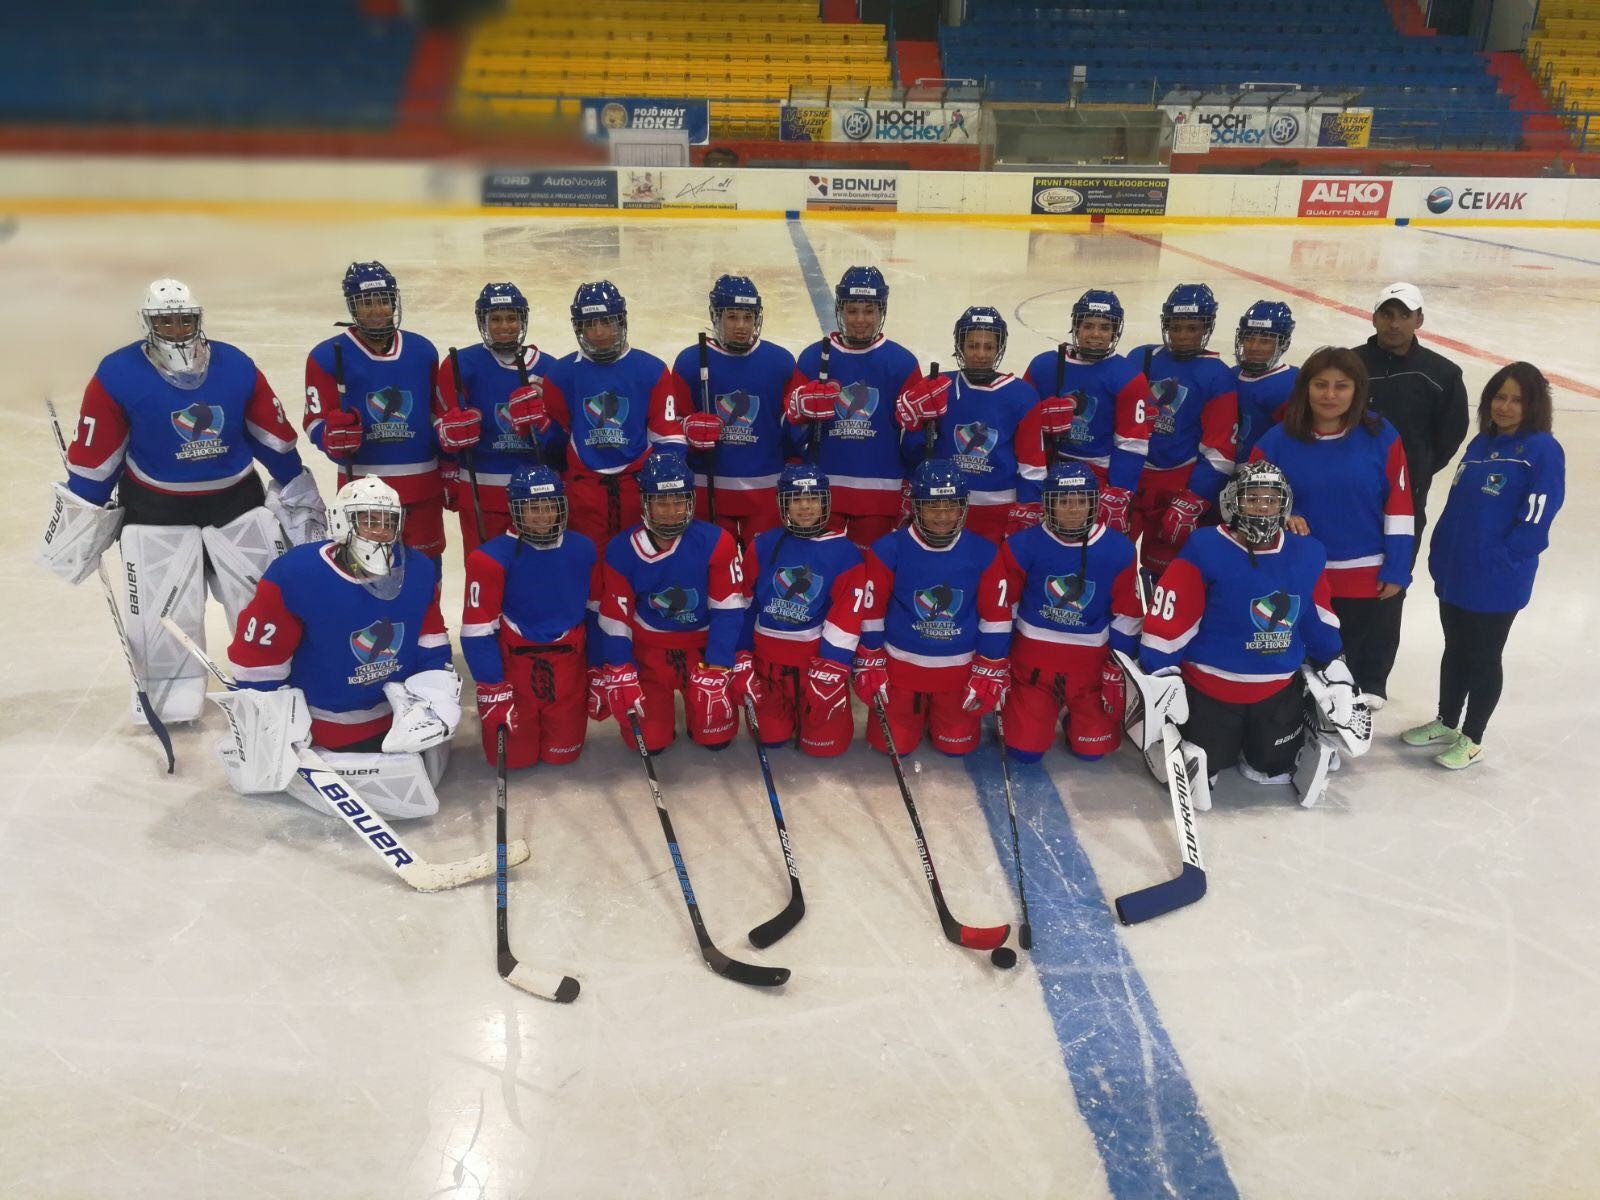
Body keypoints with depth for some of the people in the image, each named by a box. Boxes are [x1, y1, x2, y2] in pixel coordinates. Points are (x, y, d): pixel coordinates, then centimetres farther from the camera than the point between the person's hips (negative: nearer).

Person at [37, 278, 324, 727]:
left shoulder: (236, 366, -4)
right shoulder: (118, 375, -11)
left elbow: (275, 437, 5)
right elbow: (94, 458, -6)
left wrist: (299, 496, 10)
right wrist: (78, 521, -3)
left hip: (238, 502, 2)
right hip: (156, 512, -2)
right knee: (161, 616, 3)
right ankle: (169, 701, 21)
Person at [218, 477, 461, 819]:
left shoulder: (419, 571, -9)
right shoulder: (296, 574, -24)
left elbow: (433, 646, 2)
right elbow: (257, 659, -17)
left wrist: (434, 702, -9)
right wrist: (270, 738, -13)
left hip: (395, 710, 6)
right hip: (321, 721, -6)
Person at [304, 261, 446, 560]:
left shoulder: (422, 351, 10)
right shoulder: (328, 356, -1)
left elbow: (439, 412, 17)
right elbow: (316, 420, -3)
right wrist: (333, 437, -25)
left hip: (423, 486, 3)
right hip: (361, 487, -3)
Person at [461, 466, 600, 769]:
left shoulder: (582, 550, -4)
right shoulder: (491, 558, -16)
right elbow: (478, 630, -14)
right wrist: (493, 689, -15)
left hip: (567, 665, 3)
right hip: (514, 664, -3)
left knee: (563, 754, 7)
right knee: (513, 757, 4)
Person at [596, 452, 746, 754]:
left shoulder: (716, 542, -18)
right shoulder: (622, 550, -13)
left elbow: (728, 609, -15)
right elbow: (614, 616, -7)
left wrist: (715, 670, -20)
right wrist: (620, 674, -15)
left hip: (703, 646, 0)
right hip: (648, 652, 1)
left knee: (716, 738, -3)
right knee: (648, 741, -5)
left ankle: (695, 706, 31)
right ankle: (660, 705, 30)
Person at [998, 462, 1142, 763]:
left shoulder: (1120, 551, -10)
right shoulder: (1023, 545, -13)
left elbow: (1127, 616, -2)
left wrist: (1118, 670, -2)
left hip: (1090, 661, 1)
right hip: (1033, 656, -1)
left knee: (1092, 749, 4)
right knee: (1025, 749, -1)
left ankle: (1071, 709, 36)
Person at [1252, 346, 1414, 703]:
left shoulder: (1381, 437, -5)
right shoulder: (1277, 441, -5)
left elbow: (1398, 508, -3)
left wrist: (1397, 571, -5)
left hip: (1369, 579, 0)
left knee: (1366, 664, 12)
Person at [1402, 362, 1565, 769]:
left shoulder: (1543, 450, -13)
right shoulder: (1481, 444, 8)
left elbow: (1534, 525, -17)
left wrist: (1492, 562, -17)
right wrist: (1440, 555, 7)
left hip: (1497, 584, -6)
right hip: (1453, 575, 6)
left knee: (1483, 658, 8)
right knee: (1455, 651, 19)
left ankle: (1471, 739, 23)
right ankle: (1446, 722, 36)